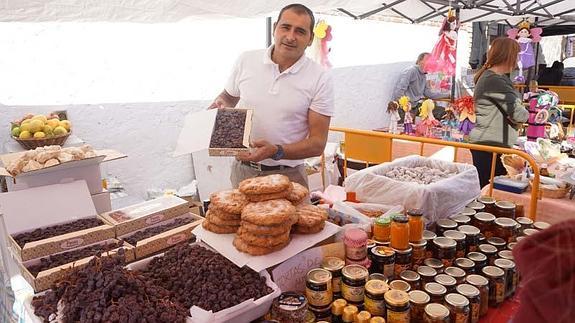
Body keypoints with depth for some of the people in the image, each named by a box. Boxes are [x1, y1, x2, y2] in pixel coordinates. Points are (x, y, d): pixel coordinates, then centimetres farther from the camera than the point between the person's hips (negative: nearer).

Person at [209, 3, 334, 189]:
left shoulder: (320, 79, -9)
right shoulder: (246, 60, -1)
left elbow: (318, 143, -11)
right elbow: (227, 98, 17)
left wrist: (276, 151, -27)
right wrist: (216, 109, -6)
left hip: (288, 175, -2)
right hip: (242, 170, 2)